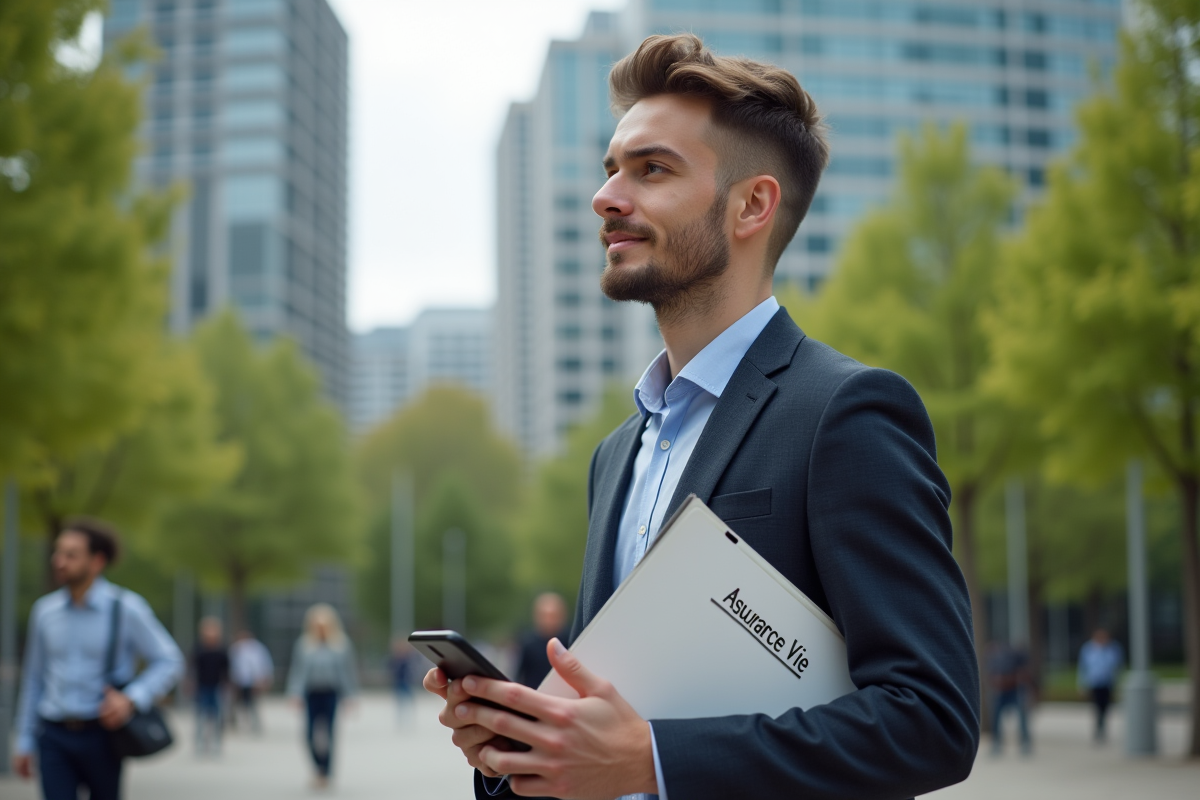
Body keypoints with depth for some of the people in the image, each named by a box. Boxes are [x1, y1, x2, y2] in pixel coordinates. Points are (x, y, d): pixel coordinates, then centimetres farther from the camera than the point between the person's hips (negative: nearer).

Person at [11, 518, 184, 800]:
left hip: (101, 735, -2)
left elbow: (169, 662, -5)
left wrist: (131, 698, -20)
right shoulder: (44, 610, 4)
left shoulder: (126, 608, -8)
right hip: (54, 739, 2)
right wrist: (24, 743, 12)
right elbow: (34, 678, 12)